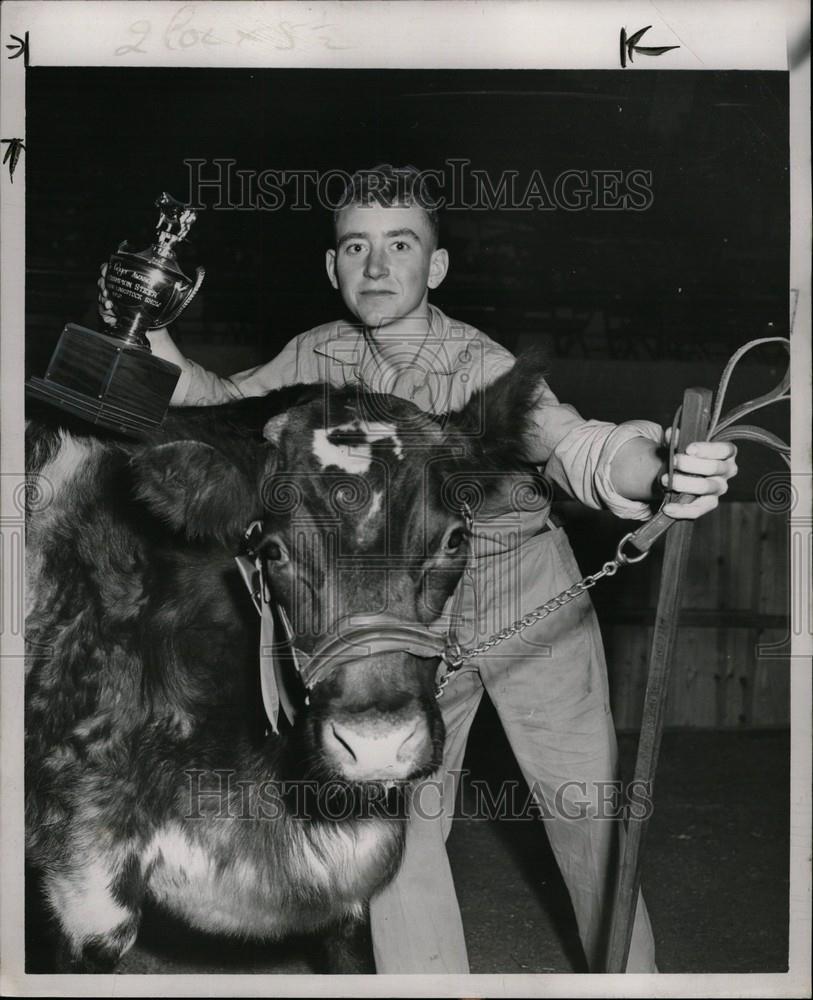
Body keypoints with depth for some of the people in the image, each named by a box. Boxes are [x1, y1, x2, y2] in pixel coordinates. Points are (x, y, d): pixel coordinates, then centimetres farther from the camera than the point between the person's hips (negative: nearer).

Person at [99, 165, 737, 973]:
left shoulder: (480, 365, -24)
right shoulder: (319, 357, -8)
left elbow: (573, 445, -39)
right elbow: (230, 408, 5)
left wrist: (662, 469, -61)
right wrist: (156, 347, -15)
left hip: (532, 601, -3)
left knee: (585, 804, 9)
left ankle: (628, 974, 34)